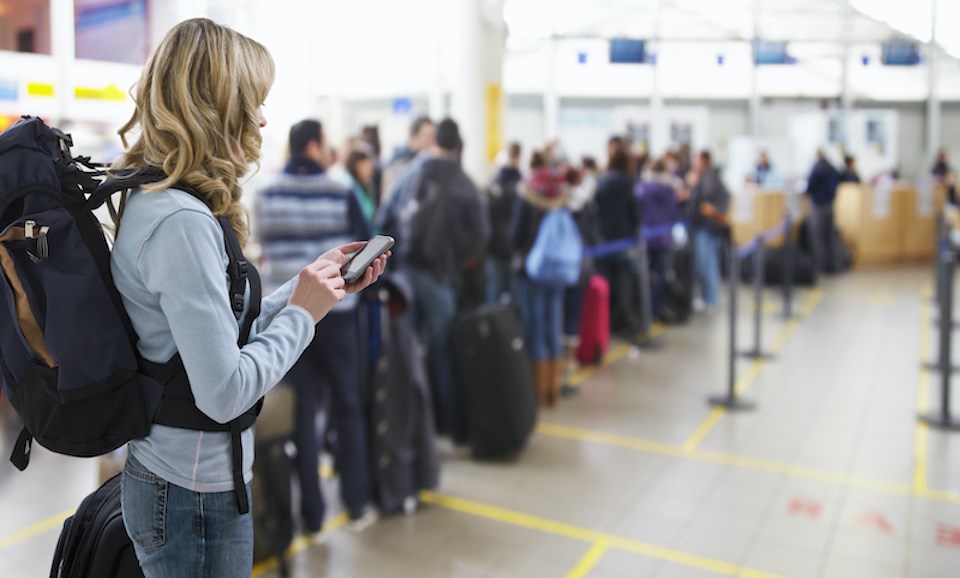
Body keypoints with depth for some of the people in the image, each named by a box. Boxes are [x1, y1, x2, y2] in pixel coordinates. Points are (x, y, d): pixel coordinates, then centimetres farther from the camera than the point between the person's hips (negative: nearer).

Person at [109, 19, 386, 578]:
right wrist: (303, 312, -15)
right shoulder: (182, 223, -26)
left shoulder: (150, 199, 5)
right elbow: (225, 393, -27)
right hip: (197, 497, -9)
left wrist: (315, 283, 7)